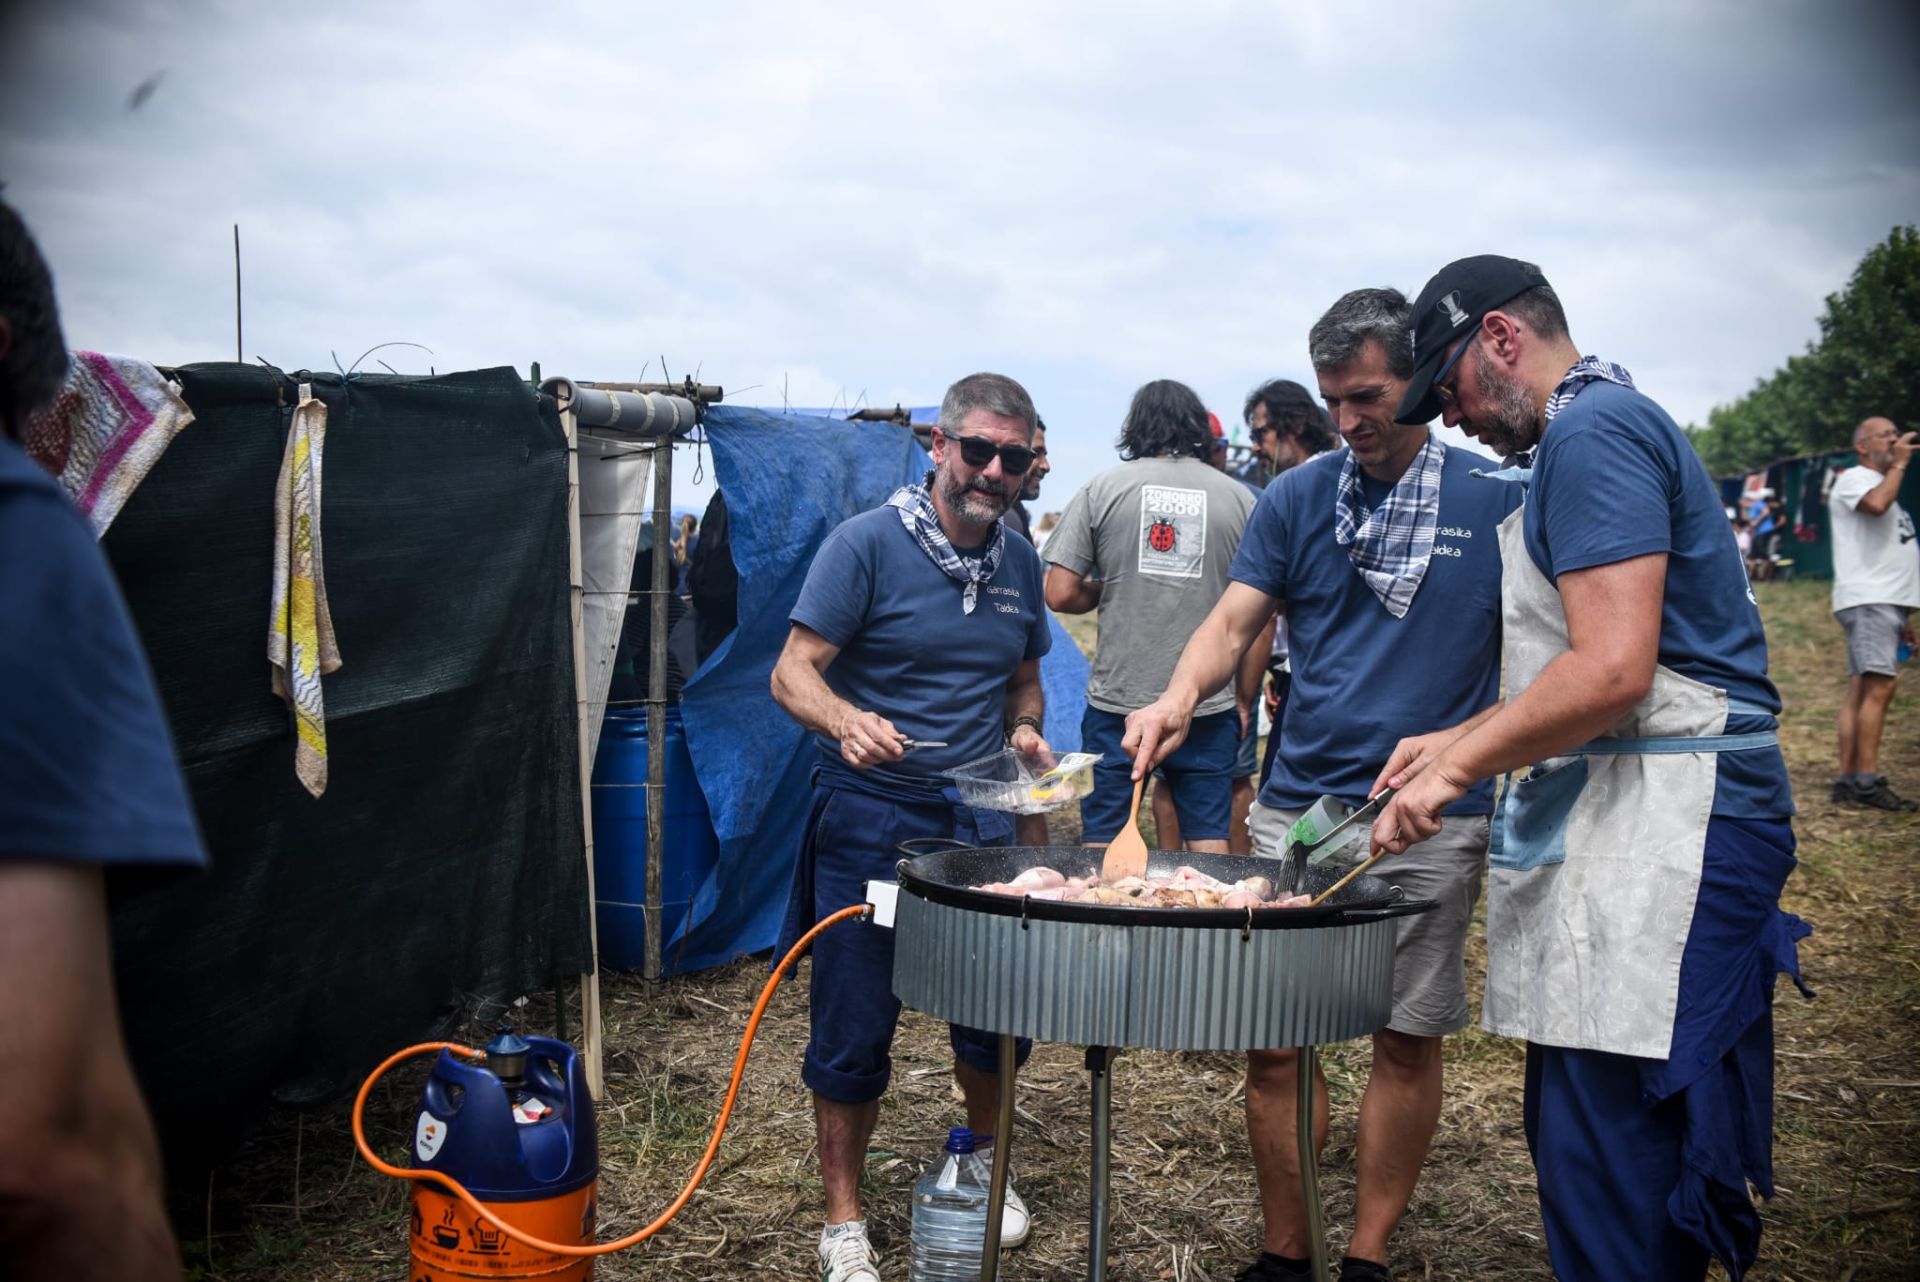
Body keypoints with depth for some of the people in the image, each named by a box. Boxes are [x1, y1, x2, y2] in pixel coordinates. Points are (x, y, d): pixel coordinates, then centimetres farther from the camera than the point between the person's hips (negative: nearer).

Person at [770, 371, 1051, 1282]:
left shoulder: (1018, 561, 8)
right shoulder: (866, 543, -10)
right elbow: (793, 674, -14)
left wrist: (1024, 731, -2)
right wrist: (846, 721, -34)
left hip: (980, 815, 5)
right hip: (870, 820, -5)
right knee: (855, 1028, 2)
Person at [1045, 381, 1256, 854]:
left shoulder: (1101, 489, 0)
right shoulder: (1239, 498, 3)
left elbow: (1060, 594, -5)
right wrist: (1245, 700, 13)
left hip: (1117, 700, -1)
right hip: (1210, 706, 1)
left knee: (1101, 843, 9)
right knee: (1210, 841, 9)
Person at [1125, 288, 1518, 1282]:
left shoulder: (1494, 500, 0)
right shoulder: (1296, 496, 5)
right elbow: (1233, 621, 1)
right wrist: (1181, 694, -19)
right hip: (1299, 804, 2)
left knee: (1407, 1038, 8)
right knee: (1273, 1038, 4)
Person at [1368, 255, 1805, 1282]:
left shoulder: (1591, 429, -10)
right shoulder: (1609, 425, 23)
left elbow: (1612, 673, -21)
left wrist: (1455, 773, -12)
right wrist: (1458, 741, 20)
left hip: (1660, 823, -11)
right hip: (1613, 822, 11)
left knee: (1606, 1169, -7)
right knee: (1582, 1143, 14)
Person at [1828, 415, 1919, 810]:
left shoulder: (1881, 482, 27)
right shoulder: (1854, 478, -2)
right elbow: (1877, 504, -27)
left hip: (1886, 601, 9)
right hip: (1867, 600, -9)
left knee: (1862, 689, 3)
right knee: (1878, 687, -16)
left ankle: (1848, 782, 1)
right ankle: (1868, 781, -18)